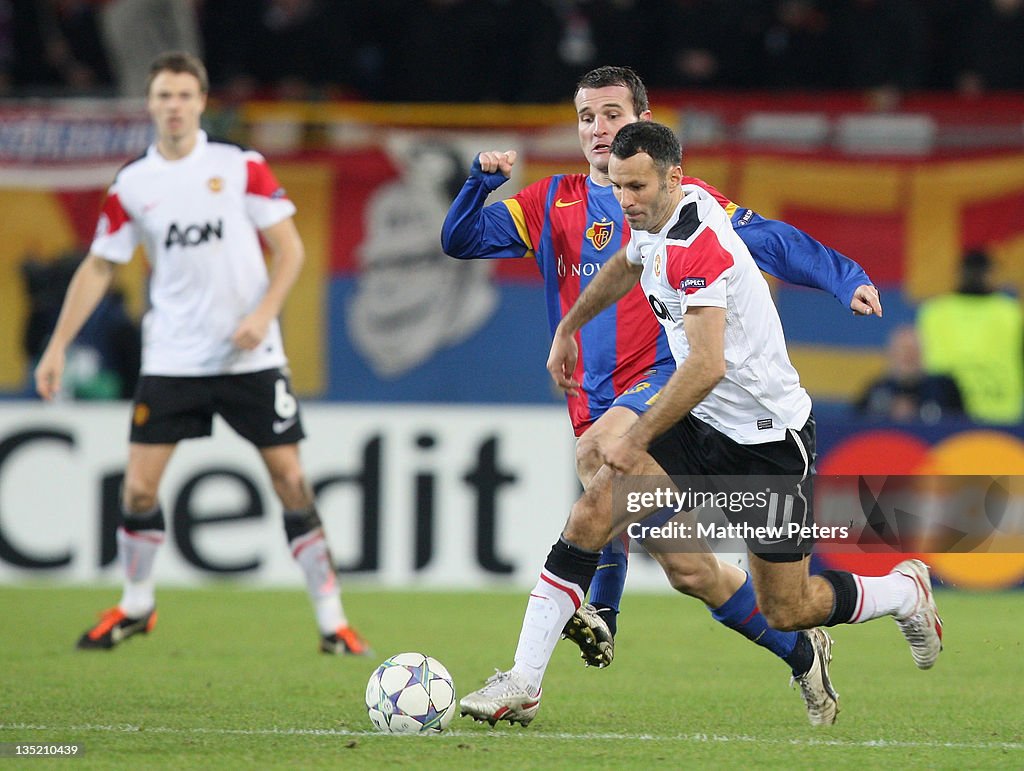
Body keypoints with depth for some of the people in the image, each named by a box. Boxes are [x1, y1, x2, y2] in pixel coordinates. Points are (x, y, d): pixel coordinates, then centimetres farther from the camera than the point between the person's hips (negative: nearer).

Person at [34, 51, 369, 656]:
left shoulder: (242, 168, -2)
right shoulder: (131, 186, 3)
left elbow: (290, 248, 1)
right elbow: (99, 268, 10)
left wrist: (264, 312, -14)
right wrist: (58, 346, 6)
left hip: (250, 355, -2)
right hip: (171, 357, 2)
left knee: (290, 478, -4)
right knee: (139, 487, -3)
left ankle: (332, 620, 2)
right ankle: (136, 606, 20)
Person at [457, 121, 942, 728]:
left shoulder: (697, 246, -28)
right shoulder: (657, 216, 0)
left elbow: (706, 367, -34)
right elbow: (626, 266, 26)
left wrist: (637, 441, -27)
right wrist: (568, 329, 33)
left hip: (768, 438, -8)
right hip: (700, 421, 8)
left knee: (786, 612, 1)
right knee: (592, 512, -12)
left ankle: (906, 592, 31)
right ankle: (522, 685, -12)